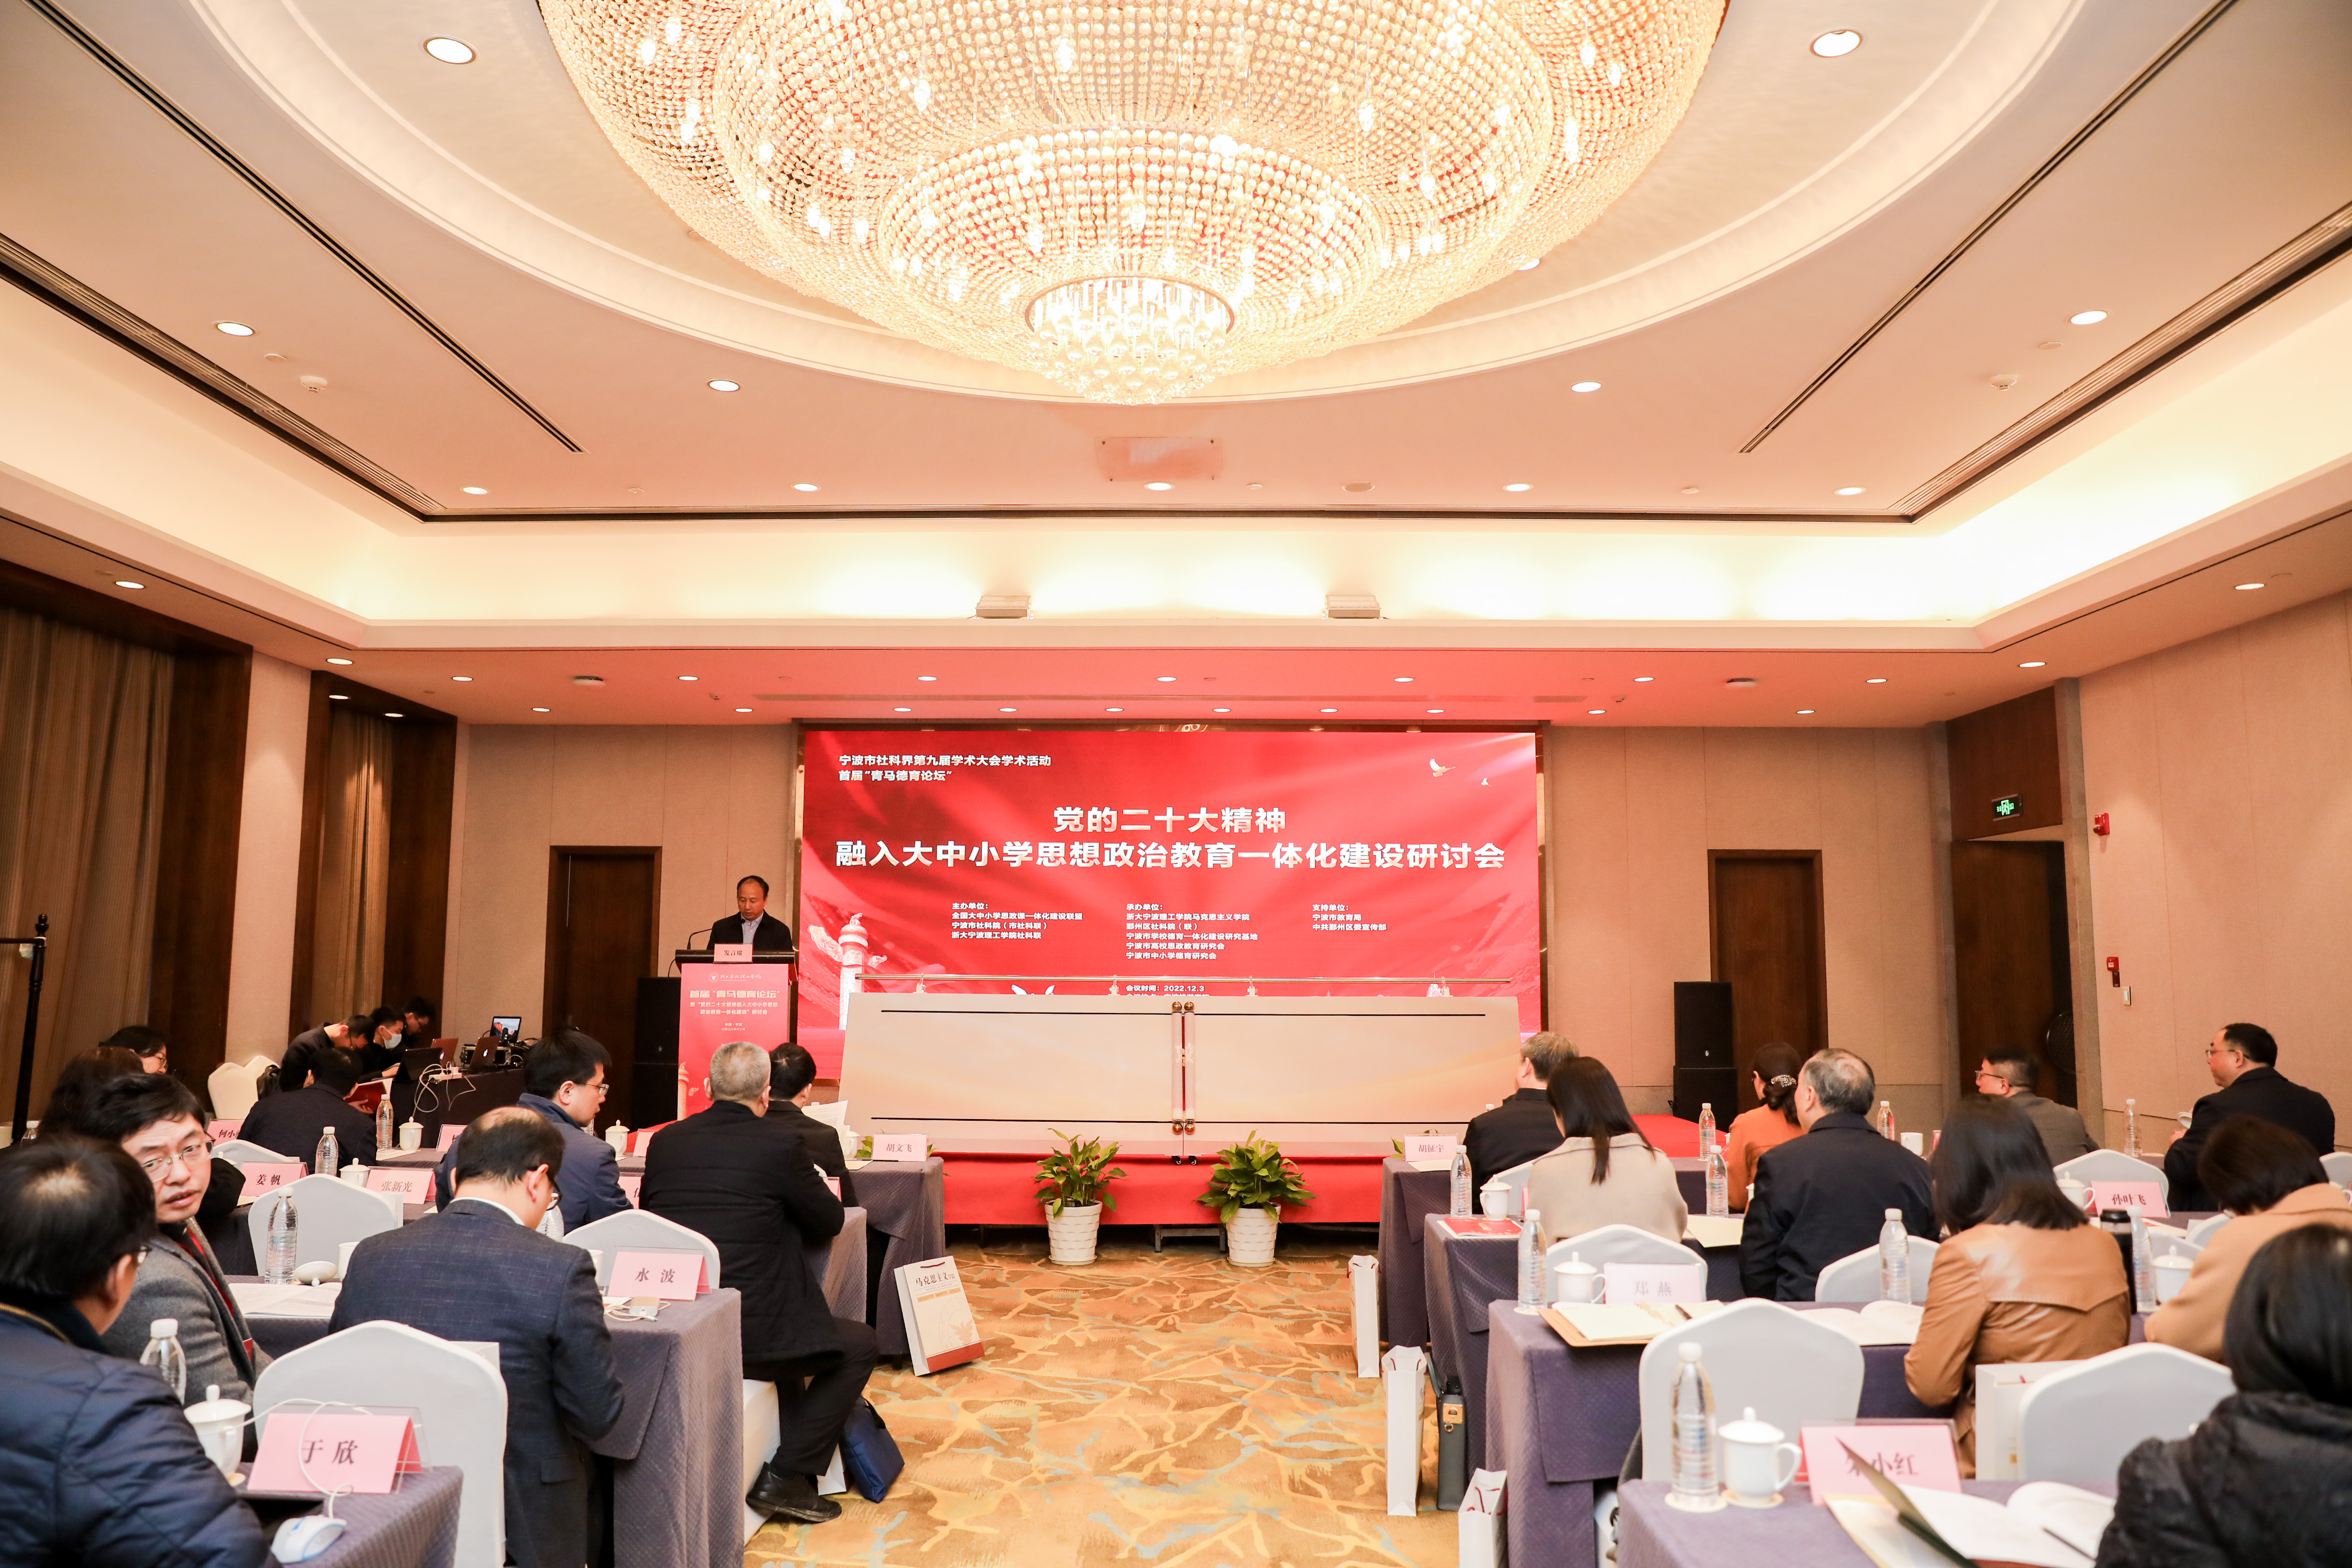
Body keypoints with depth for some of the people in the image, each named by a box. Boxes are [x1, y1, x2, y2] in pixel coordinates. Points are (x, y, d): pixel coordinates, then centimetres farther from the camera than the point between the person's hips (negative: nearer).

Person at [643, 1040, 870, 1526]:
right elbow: (830, 1221, 2)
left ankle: (792, 1459, 39)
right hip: (747, 1331, -7)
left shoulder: (664, 1141, 3)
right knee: (859, 1345, 14)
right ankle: (786, 1476, 10)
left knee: (794, 1325, 33)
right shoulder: (780, 1149, -11)